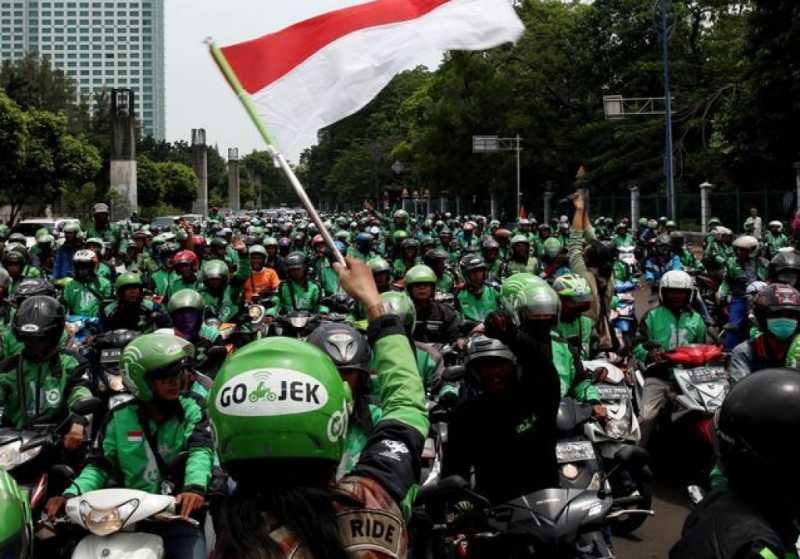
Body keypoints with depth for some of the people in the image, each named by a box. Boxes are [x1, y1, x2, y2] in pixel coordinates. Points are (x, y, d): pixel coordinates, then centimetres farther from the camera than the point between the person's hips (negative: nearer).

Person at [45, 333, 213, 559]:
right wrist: (70, 495, -11)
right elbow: (100, 465, 7)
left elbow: (200, 451, -14)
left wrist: (195, 486, -35)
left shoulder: (192, 410, 2)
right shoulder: (120, 418, 6)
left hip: (180, 516, -1)